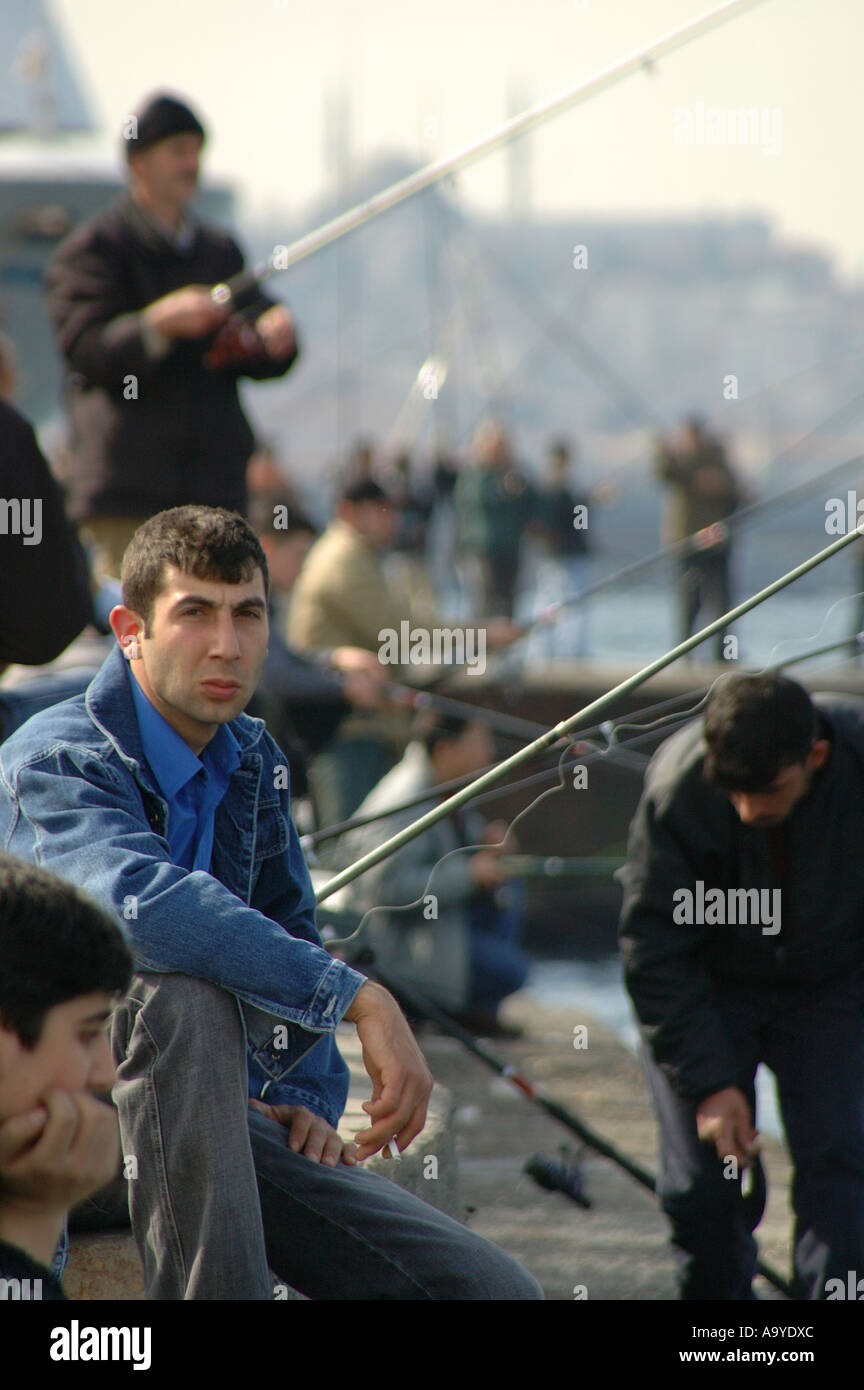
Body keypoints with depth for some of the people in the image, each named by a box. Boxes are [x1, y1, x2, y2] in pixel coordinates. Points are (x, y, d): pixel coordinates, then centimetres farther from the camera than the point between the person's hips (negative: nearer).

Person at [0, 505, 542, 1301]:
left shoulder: (253, 763, 9)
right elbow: (143, 901, -37)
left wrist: (307, 1098, 7)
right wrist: (358, 996, -38)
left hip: (221, 1121, 6)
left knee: (496, 1292, -10)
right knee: (184, 994, -40)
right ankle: (214, 1291, -35)